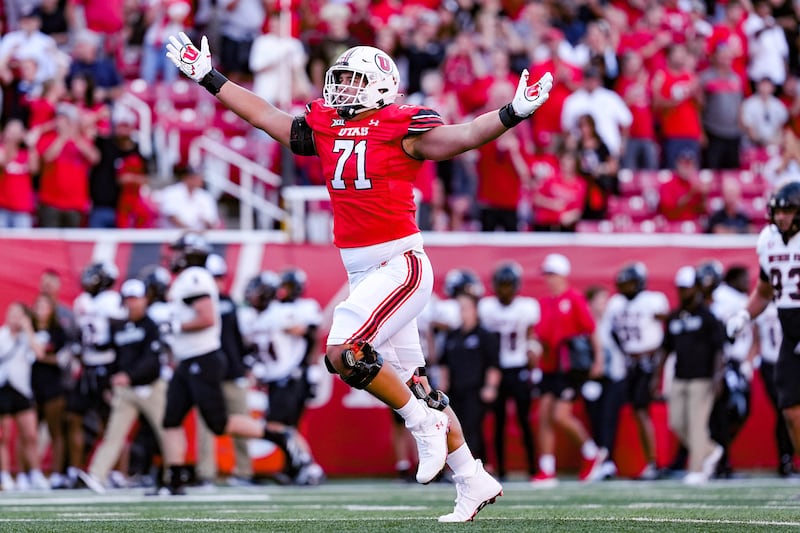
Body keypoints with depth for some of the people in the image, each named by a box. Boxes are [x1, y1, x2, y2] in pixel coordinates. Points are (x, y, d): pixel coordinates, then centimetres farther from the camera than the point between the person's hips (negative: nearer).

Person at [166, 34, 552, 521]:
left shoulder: (399, 129, -8)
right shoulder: (325, 128, 10)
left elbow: (461, 136, -19)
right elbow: (264, 115, 19)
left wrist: (513, 114, -33)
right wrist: (208, 77, 22)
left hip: (400, 264, -7)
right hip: (361, 273, 7)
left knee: (344, 352, -22)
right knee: (410, 382, 10)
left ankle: (424, 422, -1)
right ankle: (473, 482, 18)